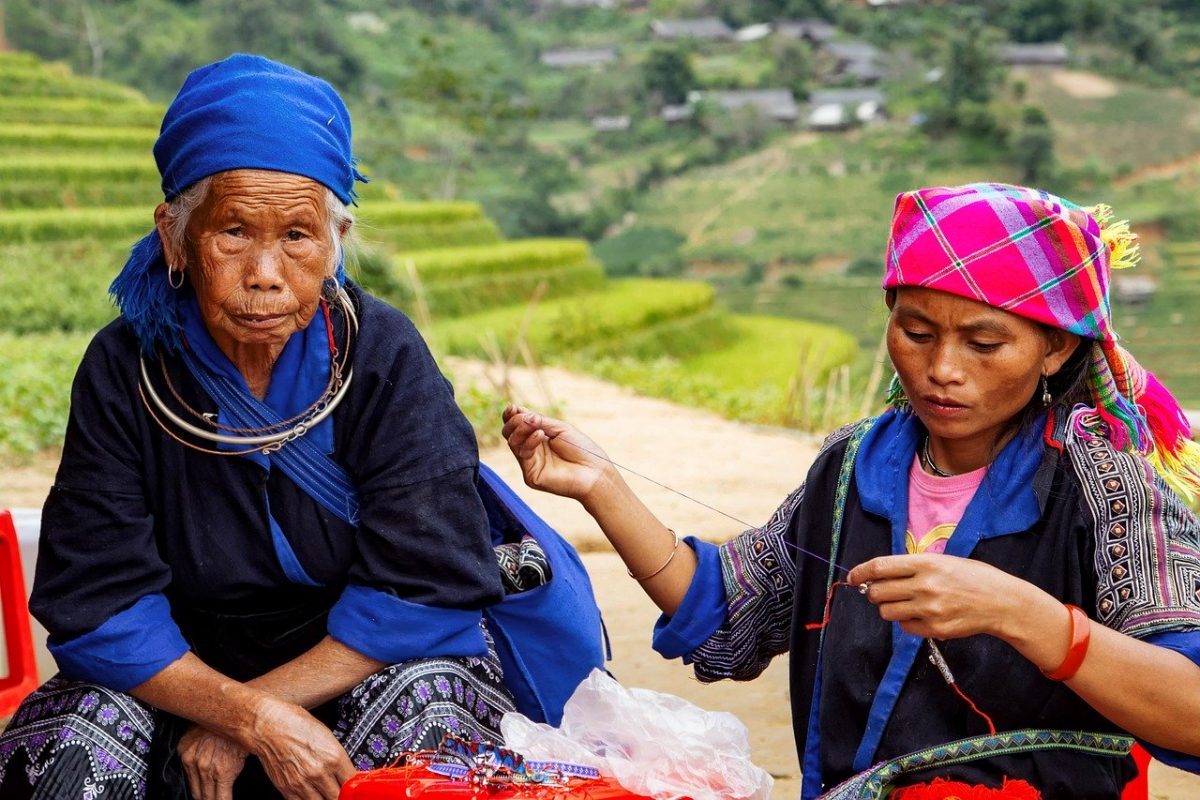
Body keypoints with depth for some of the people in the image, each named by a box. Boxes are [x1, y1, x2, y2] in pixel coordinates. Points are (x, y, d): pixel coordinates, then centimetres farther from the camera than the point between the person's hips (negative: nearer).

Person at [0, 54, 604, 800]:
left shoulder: (384, 355, -15)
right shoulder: (124, 370, -11)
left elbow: (422, 588, -19)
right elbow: (96, 605, -14)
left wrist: (239, 722, -22)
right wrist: (252, 717, -29)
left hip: (371, 662, -1)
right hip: (189, 672, 1)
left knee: (425, 703, -33)